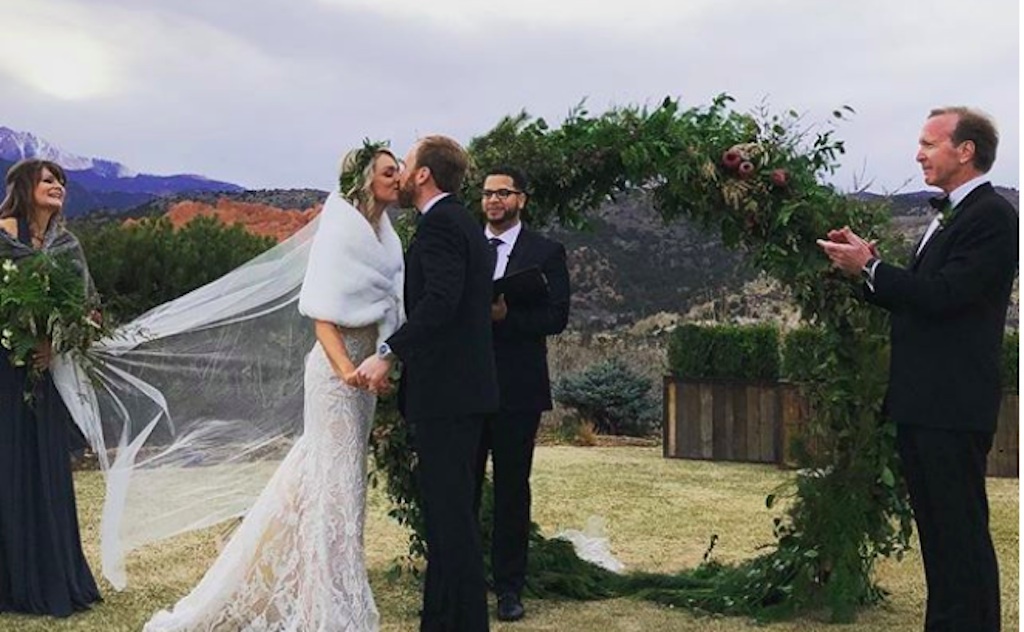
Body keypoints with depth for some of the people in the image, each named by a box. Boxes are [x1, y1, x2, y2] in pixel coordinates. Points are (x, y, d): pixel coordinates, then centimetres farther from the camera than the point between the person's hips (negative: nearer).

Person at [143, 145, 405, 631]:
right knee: (338, 482, -2)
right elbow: (323, 313, -19)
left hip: (364, 364, 9)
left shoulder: (381, 232, 10)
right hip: (338, 366, -9)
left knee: (319, 471, 16)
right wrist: (345, 368, -31)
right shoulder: (341, 231, -15)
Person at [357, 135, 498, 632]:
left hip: (444, 392, -10)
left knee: (449, 513, -5)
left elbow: (440, 301, -25)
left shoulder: (440, 223, -12)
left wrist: (388, 354, -22)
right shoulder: (463, 223, 19)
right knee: (448, 510, 15)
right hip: (461, 389, 10)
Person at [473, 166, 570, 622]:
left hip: (517, 387, -2)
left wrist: (506, 316, -19)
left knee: (512, 488, 5)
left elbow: (556, 316, -6)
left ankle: (509, 587, 15)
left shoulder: (546, 252, 3)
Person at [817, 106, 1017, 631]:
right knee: (937, 531, 17)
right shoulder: (950, 215, 18)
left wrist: (869, 266, -15)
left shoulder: (991, 216, -12)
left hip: (953, 407, -10)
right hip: (923, 404, 10)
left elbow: (940, 294, -22)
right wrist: (866, 271, 3)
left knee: (961, 533, -4)